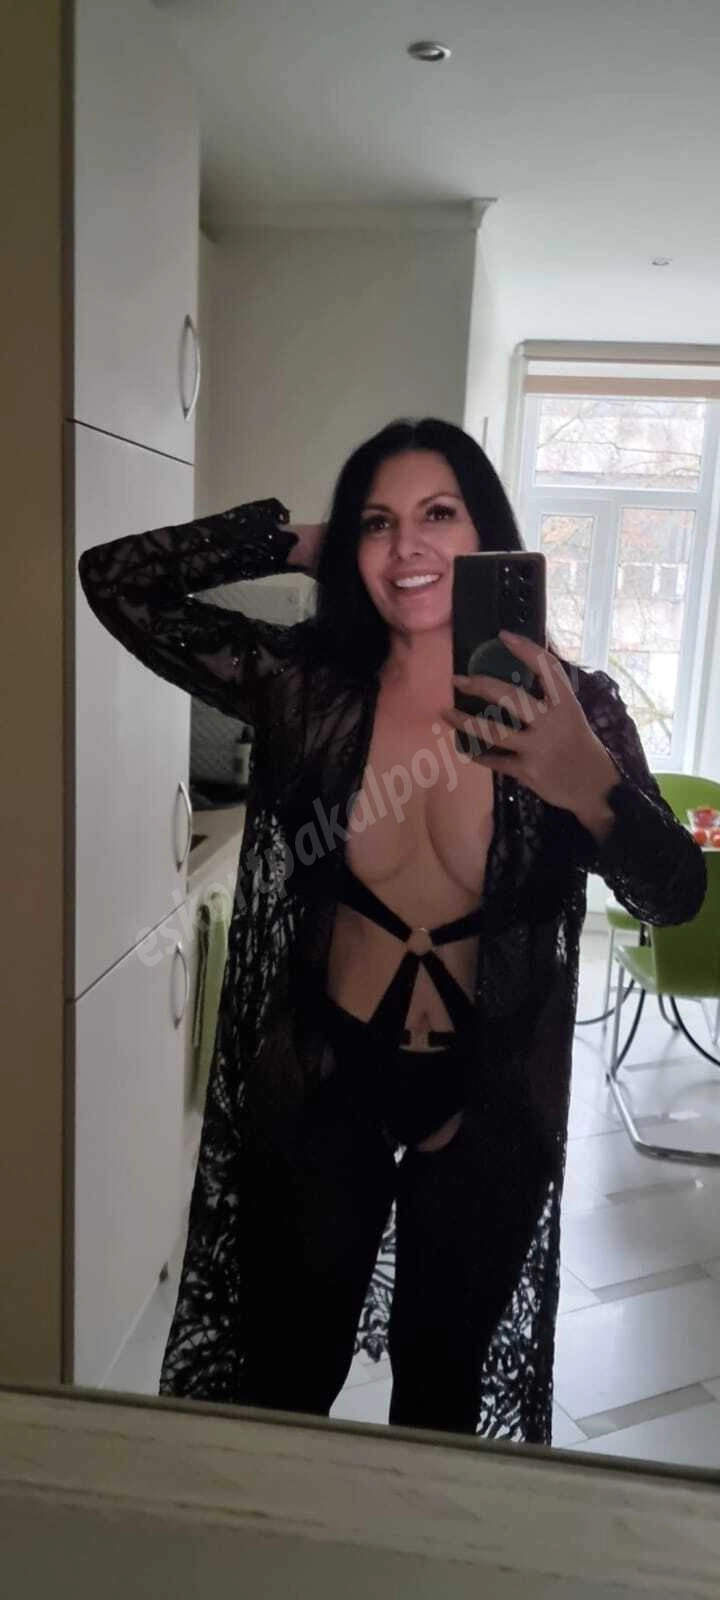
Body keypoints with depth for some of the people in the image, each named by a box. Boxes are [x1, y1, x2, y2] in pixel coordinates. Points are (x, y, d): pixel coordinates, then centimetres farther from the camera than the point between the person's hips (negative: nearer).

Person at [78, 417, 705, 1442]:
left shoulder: (571, 707, -14)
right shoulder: (307, 686, -13)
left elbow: (675, 897, -22)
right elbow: (116, 581, -12)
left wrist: (591, 786, -42)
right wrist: (299, 543, -17)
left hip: (487, 1102, 0)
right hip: (325, 1088, 0)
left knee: (444, 1381, 24)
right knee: (286, 1379, 21)